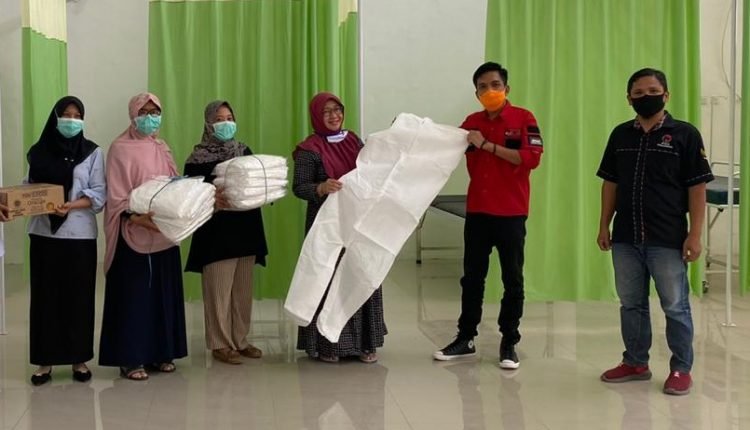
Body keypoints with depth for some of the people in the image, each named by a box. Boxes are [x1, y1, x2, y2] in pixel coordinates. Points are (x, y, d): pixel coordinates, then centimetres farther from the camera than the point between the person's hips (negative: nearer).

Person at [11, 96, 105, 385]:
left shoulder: (92, 152, 3)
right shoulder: (39, 152, 7)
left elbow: (98, 194, -3)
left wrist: (72, 206, -20)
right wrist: (9, 205, -11)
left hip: (79, 234, -1)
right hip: (44, 233, 1)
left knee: (78, 296, 2)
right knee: (45, 295, 2)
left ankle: (79, 359, 13)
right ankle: (45, 360, 10)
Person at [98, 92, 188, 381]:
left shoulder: (162, 149, 15)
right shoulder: (121, 149, -5)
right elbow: (116, 196, -11)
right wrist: (138, 218, -25)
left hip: (164, 233, 6)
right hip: (134, 234, -6)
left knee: (163, 292, 9)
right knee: (134, 294, -4)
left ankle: (159, 353, 18)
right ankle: (130, 358, 2)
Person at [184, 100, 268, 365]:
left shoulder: (244, 152, 11)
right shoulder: (198, 158, -5)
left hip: (245, 229, 5)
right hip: (216, 232, -5)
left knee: (243, 289, 11)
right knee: (219, 290, -1)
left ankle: (240, 340, 21)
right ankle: (220, 343, 9)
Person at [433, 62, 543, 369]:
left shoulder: (523, 119, -4)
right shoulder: (472, 122, 9)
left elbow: (531, 158, -16)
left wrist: (488, 145, -18)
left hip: (511, 213, -4)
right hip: (477, 211, 4)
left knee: (512, 280, 3)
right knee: (472, 278, 11)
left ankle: (509, 343, 12)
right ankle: (465, 338, 21)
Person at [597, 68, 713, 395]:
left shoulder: (685, 134, -5)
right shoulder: (620, 135, 8)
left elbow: (697, 188, -6)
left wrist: (694, 235, -11)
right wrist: (604, 226, 8)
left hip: (668, 239, -4)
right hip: (626, 238, 5)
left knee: (675, 306, 4)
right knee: (631, 304, 14)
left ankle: (681, 369, 16)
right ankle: (635, 363, 27)